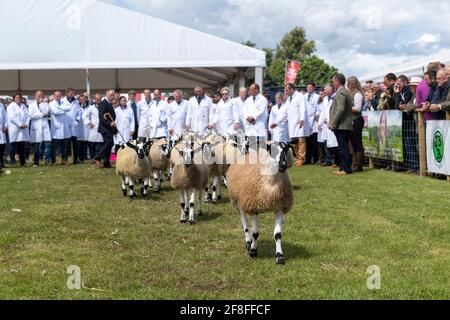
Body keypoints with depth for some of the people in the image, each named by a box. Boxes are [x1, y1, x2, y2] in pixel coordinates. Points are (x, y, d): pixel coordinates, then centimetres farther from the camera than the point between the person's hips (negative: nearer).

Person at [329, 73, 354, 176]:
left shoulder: (340, 93, -13)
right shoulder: (346, 92, 18)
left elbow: (340, 109, -22)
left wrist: (333, 123, -18)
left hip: (341, 125, -10)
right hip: (347, 125, 10)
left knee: (343, 148, -8)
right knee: (344, 148, 13)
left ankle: (346, 169, -7)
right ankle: (345, 167, 17)